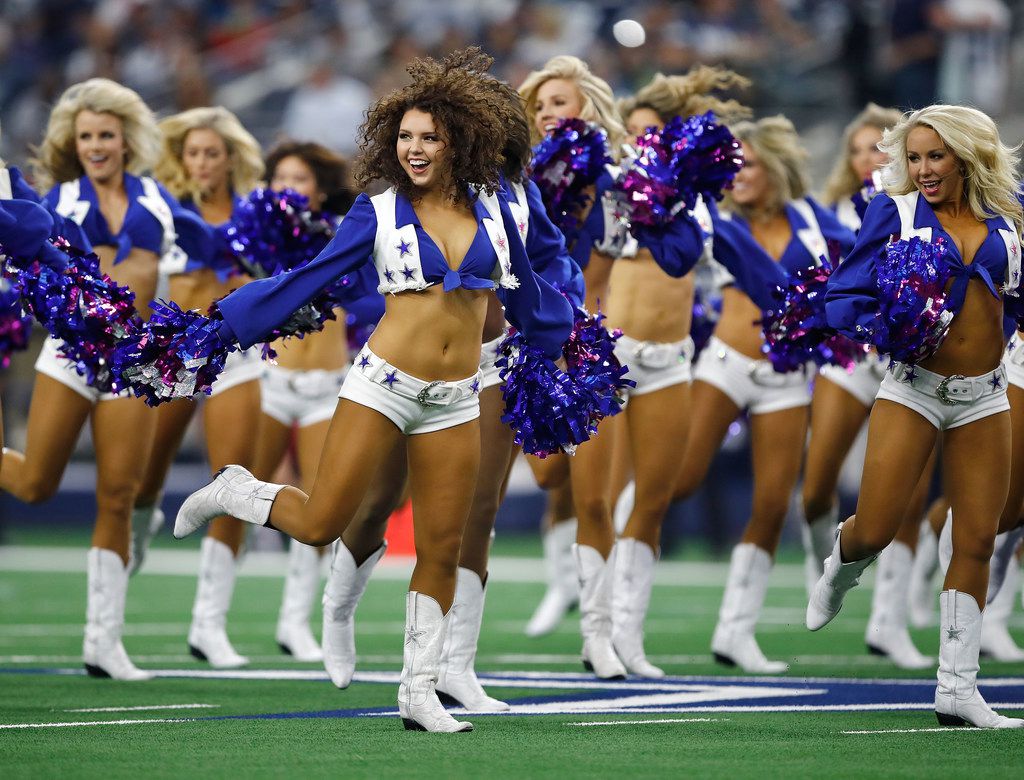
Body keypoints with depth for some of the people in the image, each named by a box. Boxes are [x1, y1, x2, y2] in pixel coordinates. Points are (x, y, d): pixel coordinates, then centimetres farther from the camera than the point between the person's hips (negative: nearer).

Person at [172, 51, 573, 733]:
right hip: (383, 386, -3)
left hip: (455, 403, 3)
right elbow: (309, 279, 2)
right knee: (320, 527, -9)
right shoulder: (378, 213, -2)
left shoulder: (489, 208, 6)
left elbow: (523, 287, 23)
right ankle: (235, 493, 20)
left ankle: (420, 693, 9)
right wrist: (219, 325, 1)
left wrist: (571, 335, 35)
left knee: (443, 549, 1)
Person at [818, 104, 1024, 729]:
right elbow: (844, 300, -5)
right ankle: (841, 570, 29)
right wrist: (890, 330, -21)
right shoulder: (894, 213, -3)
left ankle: (958, 688, 7)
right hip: (915, 389, -3)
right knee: (875, 531, -9)